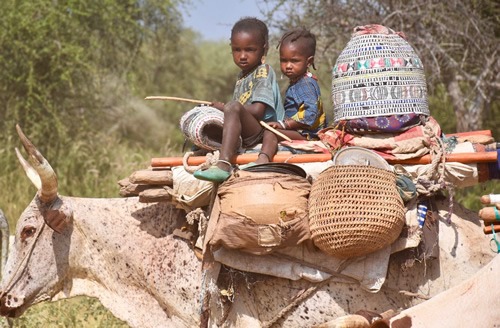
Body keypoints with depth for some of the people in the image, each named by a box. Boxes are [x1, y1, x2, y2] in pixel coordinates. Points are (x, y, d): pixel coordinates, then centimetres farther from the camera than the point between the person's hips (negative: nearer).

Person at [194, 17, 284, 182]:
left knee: (233, 108, -34)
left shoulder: (263, 71, -5)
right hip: (244, 138, 10)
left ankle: (223, 165, -48)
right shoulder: (243, 76, 21)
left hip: (264, 134, -10)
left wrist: (224, 108, -10)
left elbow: (257, 110, -19)